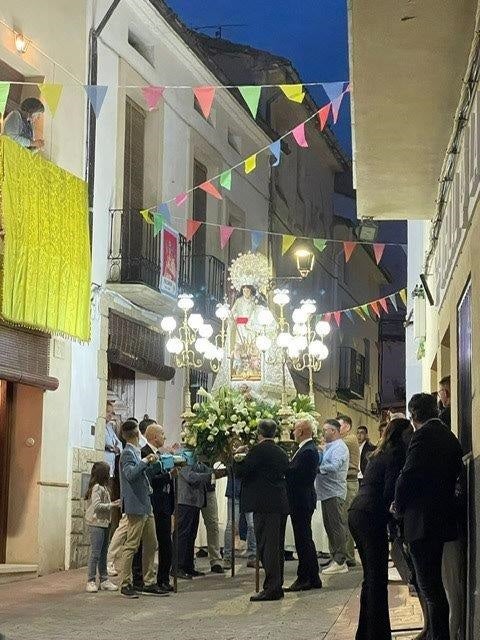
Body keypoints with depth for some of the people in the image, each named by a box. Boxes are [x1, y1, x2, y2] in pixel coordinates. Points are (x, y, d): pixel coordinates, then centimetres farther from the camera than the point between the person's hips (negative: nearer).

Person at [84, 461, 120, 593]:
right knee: (95, 553, -8)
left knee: (103, 554, 11)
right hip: (96, 524, -10)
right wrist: (112, 505, -16)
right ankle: (91, 581, -4)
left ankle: (104, 580, 15)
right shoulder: (96, 488, -12)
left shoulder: (103, 487, 17)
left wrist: (113, 504, 6)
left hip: (104, 523, 10)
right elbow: (97, 506, -20)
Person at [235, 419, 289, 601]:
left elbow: (240, 471, -13)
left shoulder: (258, 450, -11)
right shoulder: (282, 453, 12)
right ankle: (277, 586, 20)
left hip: (265, 505, -8)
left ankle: (271, 588, -7)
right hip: (281, 504, 8)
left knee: (267, 547, -6)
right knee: (277, 546, 14)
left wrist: (238, 456, 5)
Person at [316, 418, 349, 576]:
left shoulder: (339, 447, -11)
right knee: (329, 527, 12)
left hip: (334, 493, -10)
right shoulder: (329, 447, 20)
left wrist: (318, 468, -15)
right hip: (327, 492, 10)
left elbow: (334, 467, -24)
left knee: (337, 527, -8)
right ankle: (335, 558, 18)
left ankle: (340, 561, -7)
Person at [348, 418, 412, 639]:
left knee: (371, 577, 16)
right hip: (371, 516, -9)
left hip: (356, 513, 9)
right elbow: (390, 492, -13)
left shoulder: (379, 454, 21)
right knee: (378, 579, -7)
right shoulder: (396, 455, -7)